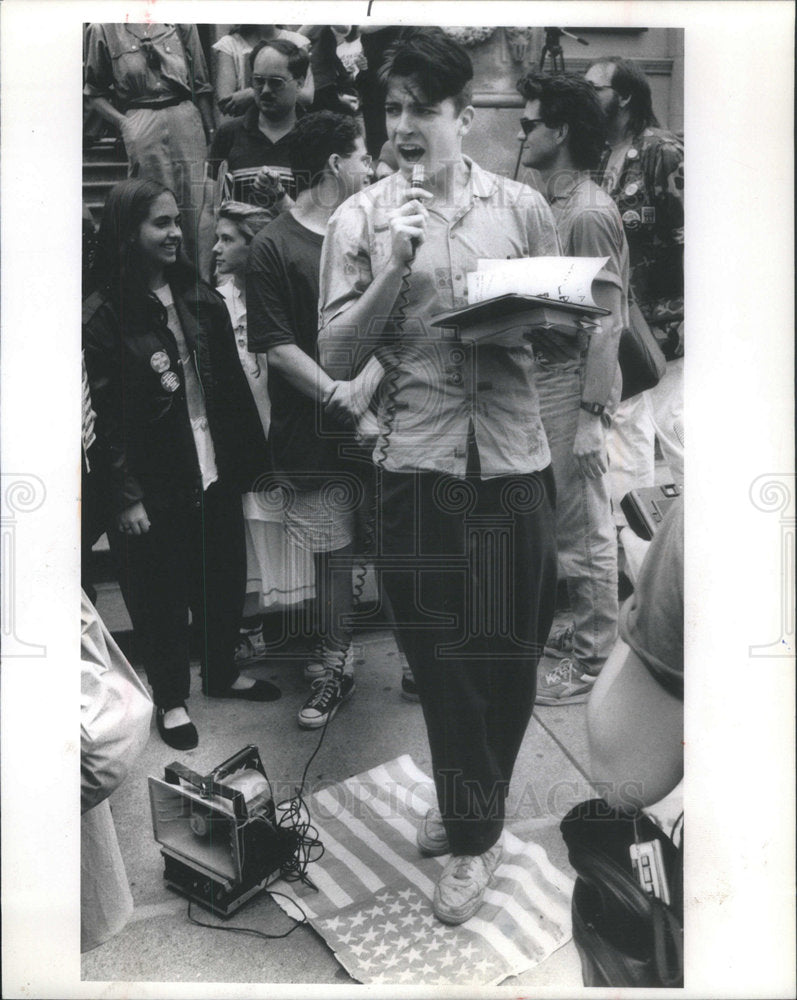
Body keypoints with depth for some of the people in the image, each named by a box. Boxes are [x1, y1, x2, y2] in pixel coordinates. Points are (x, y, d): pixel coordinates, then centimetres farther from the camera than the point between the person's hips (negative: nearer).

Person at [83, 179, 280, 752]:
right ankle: (171, 699, 27)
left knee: (224, 579, 16)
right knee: (162, 593, 8)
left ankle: (223, 673, 38)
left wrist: (249, 455, 6)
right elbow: (105, 412, -11)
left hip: (216, 472, 5)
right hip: (155, 486, -5)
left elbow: (232, 381, 8)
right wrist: (125, 496, -13)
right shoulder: (104, 315, -10)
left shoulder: (201, 298, 6)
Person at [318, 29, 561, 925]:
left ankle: (469, 810, 35)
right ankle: (473, 832, 25)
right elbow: (337, 357, -1)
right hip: (416, 463, -1)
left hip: (513, 458, 2)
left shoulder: (523, 208, 7)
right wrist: (396, 267, -12)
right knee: (442, 655, 5)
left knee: (508, 649, 9)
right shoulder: (360, 219, 4)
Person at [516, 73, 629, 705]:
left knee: (584, 527, 1)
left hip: (574, 391, -9)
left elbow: (608, 322, -18)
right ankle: (587, 630, 32)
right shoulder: (550, 203, 13)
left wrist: (591, 414, -21)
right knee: (570, 521, 17)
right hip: (543, 380, 9)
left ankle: (591, 660, 14)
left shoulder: (589, 213, -14)